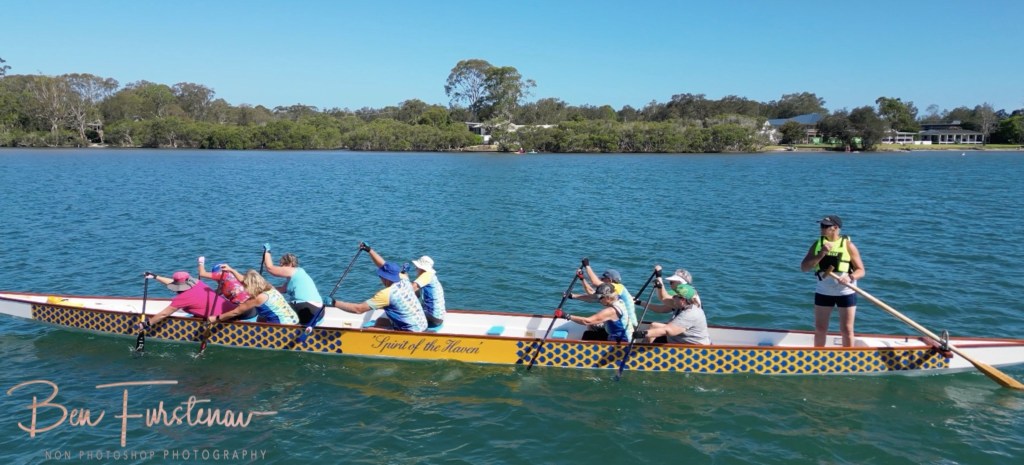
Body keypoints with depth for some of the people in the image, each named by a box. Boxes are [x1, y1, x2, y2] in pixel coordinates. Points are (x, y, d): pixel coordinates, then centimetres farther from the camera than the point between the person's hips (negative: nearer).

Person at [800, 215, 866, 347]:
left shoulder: (848, 245, -8)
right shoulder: (817, 244, 0)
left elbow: (861, 270, -7)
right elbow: (804, 268, -7)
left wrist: (850, 277, -28)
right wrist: (821, 254, -19)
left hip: (846, 292, -3)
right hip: (823, 292, 3)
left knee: (846, 330, 4)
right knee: (820, 329, 9)